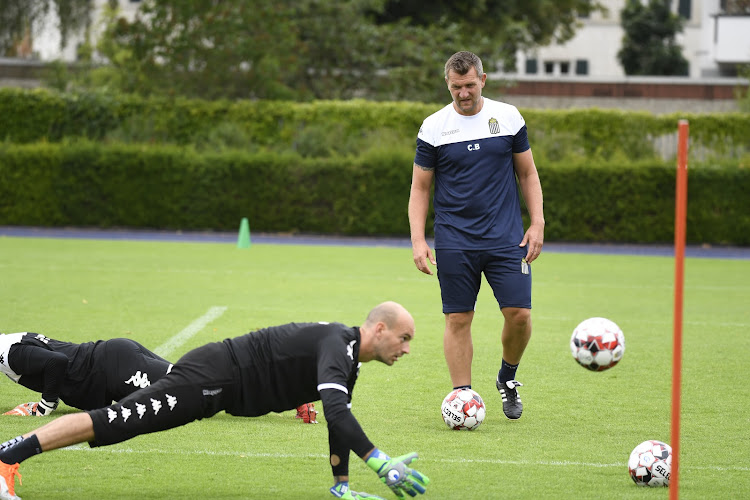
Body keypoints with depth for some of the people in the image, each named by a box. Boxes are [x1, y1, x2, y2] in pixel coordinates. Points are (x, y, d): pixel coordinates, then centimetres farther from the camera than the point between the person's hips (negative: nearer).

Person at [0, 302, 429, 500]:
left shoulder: (348, 354, 12)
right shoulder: (338, 346, -20)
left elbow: (340, 418, 20)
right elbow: (335, 410, -34)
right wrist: (380, 462, -38)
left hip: (217, 386, 9)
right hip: (212, 377, -9)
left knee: (119, 422, 7)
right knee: (114, 422, -13)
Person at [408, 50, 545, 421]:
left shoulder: (508, 117, 4)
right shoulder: (433, 127, 0)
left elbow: (527, 173, 11)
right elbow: (420, 188, 4)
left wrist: (537, 223, 2)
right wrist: (418, 240, -5)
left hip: (506, 238, 1)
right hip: (454, 243, -1)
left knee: (519, 313, -6)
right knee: (458, 320, -2)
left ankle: (507, 379, 20)